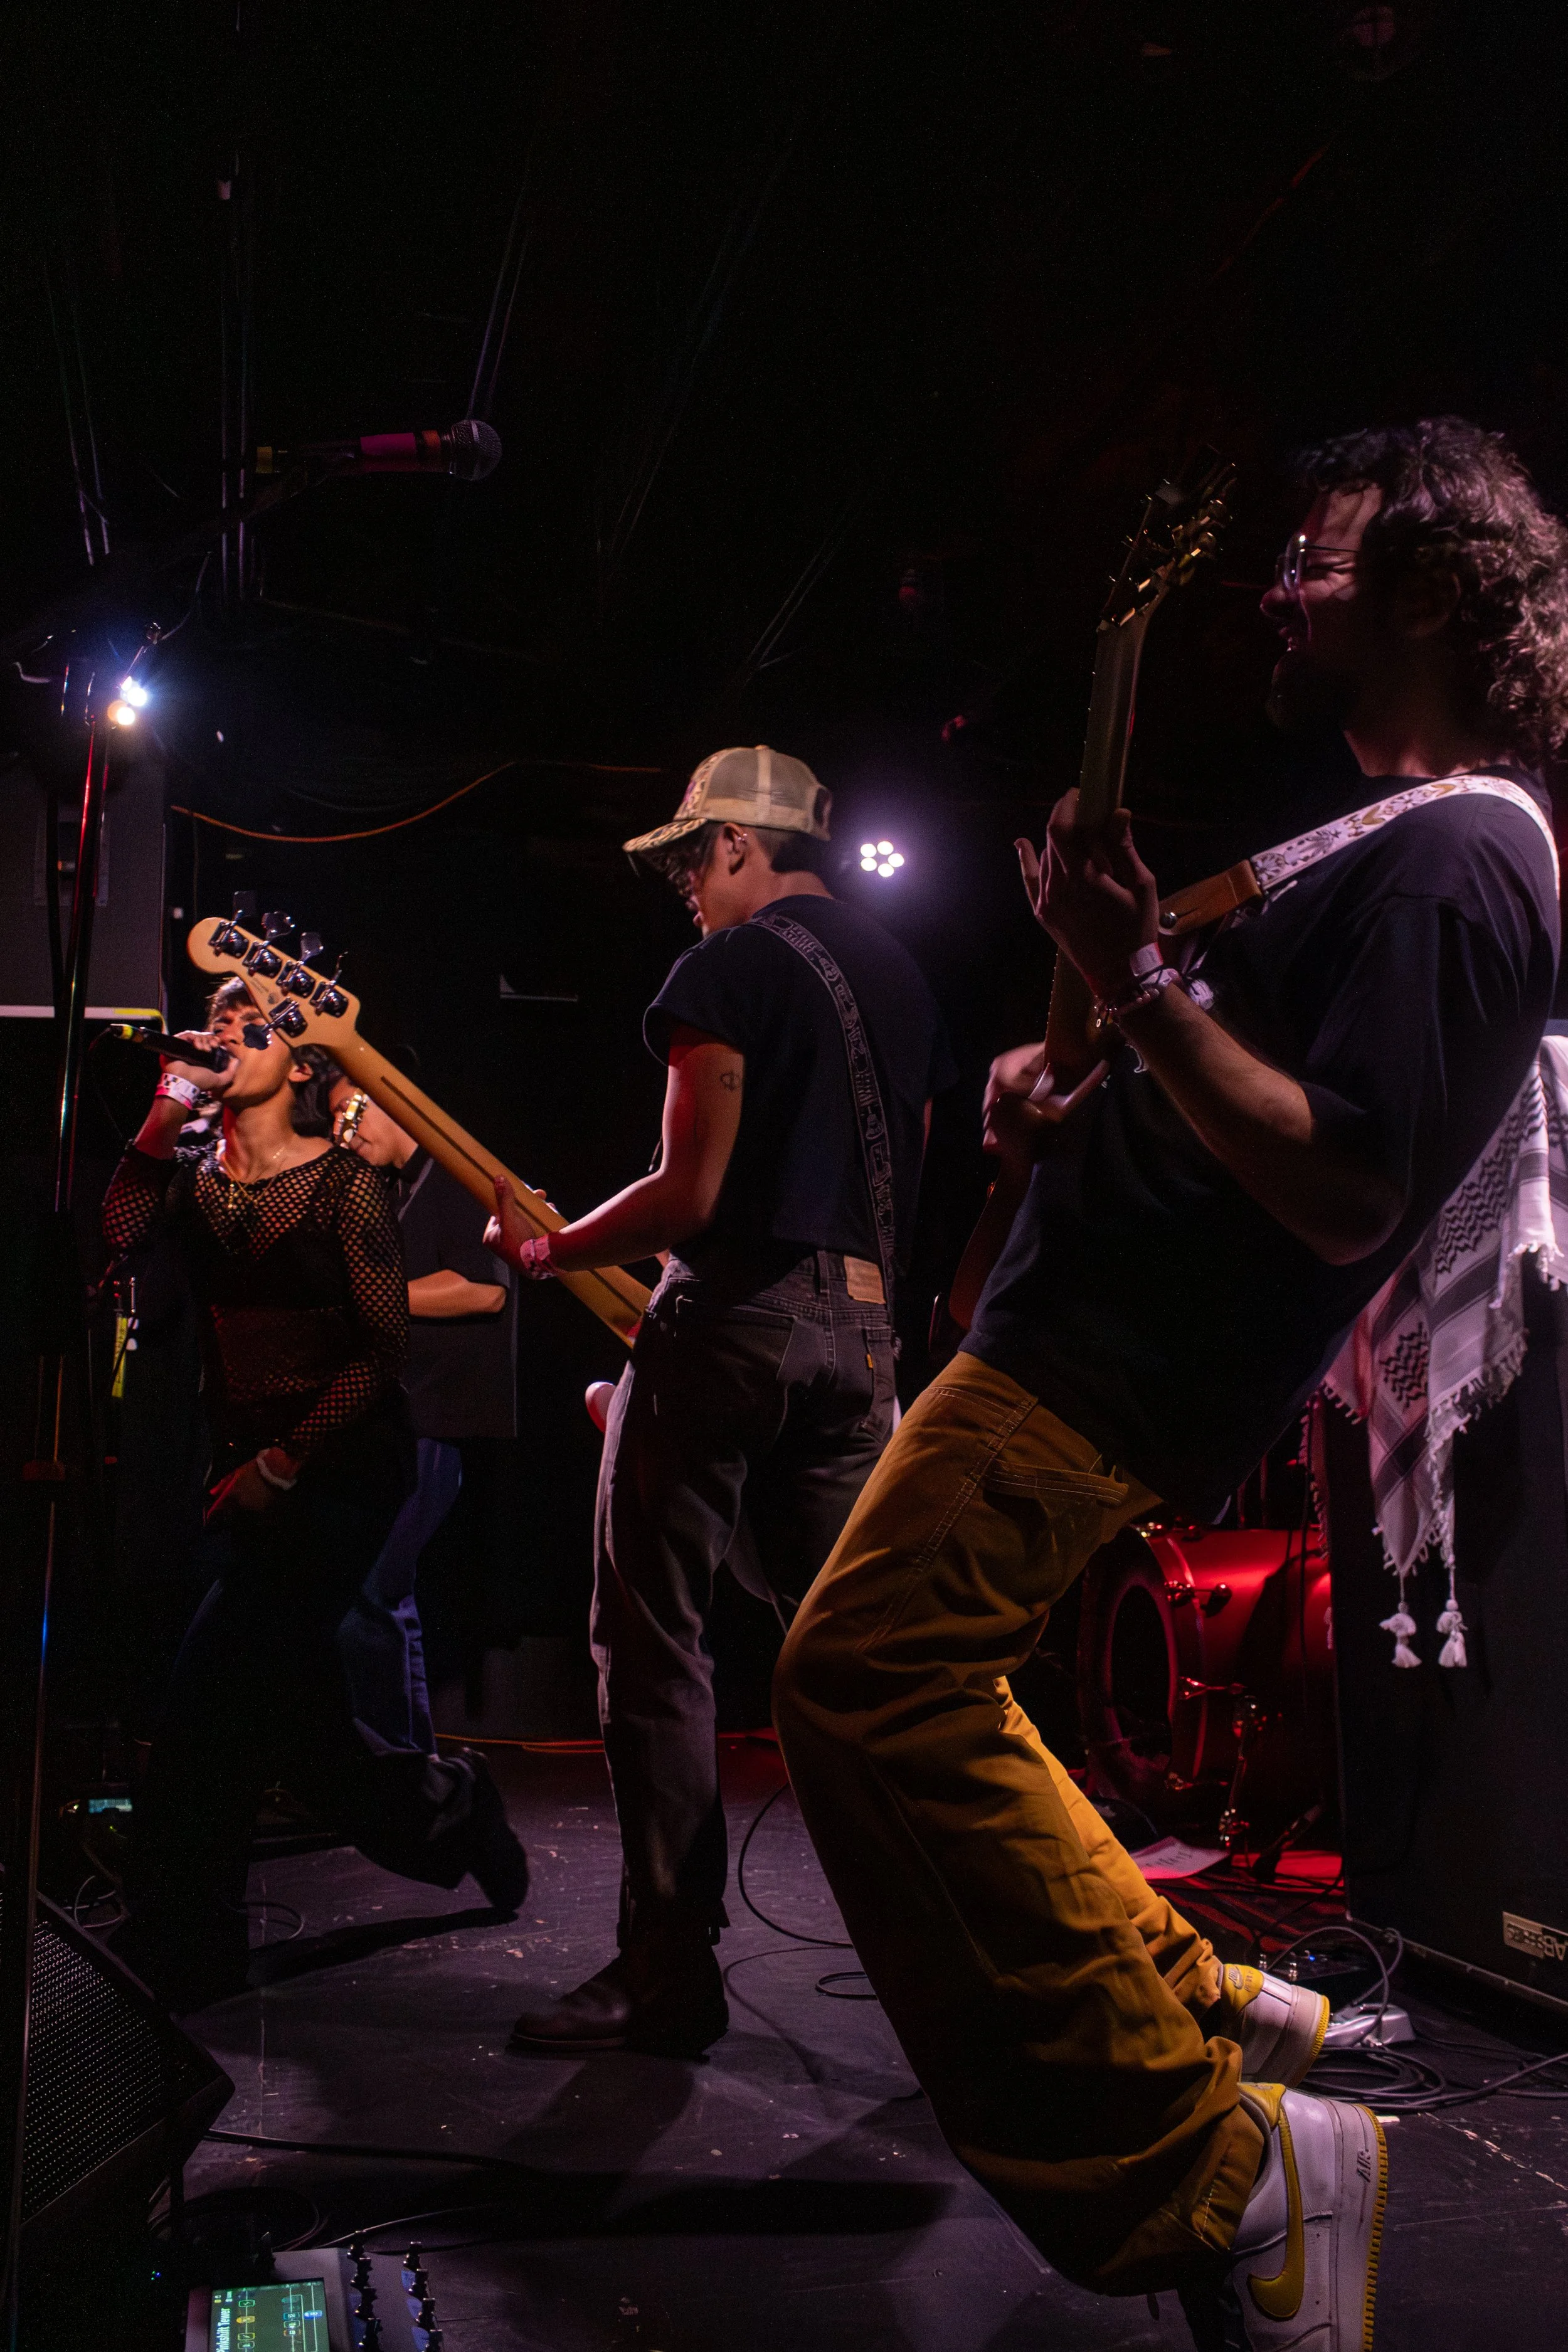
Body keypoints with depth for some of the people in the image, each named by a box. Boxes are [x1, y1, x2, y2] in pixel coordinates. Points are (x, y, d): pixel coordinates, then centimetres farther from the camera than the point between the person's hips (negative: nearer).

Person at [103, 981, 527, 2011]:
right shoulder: (194, 1176, 8)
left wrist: (285, 1463, -13)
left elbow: (385, 1349, -9)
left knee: (218, 1676, -15)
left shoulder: (346, 1183, -7)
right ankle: (449, 1812, 35)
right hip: (249, 1469, 6)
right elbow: (114, 1233, -13)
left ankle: (179, 1952, -3)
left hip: (342, 1464, -6)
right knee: (292, 1707, 10)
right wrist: (167, 1111, -15)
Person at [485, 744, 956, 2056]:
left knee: (655, 1640, -1)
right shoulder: (903, 978, 20)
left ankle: (669, 1973, 0)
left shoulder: (732, 967, -6)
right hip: (862, 1325, 8)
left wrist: (548, 1250, 1)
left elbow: (691, 1195, -12)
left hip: (735, 1311, -8)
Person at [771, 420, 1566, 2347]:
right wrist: (1087, 1082, 10)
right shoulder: (1382, 830, 19)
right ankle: (1202, 2012, 25)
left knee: (869, 1685, -19)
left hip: (1123, 1364, -11)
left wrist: (1139, 989, -24)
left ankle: (1218, 2170, -13)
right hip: (1089, 1323, 11)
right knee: (918, 1683, 18)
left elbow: (1342, 1195, -24)